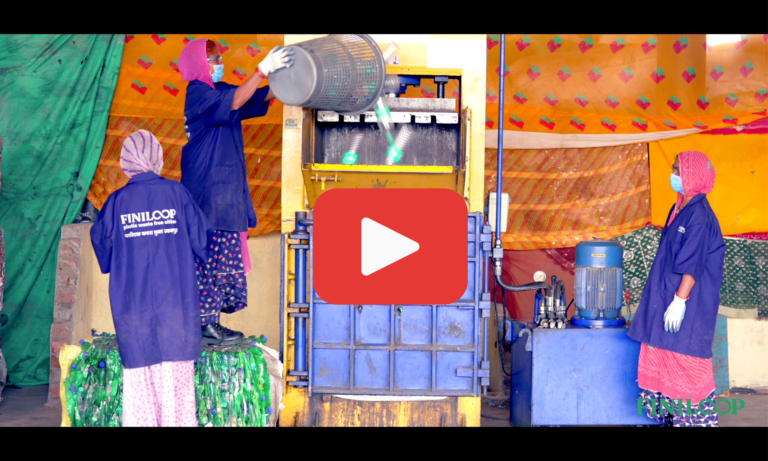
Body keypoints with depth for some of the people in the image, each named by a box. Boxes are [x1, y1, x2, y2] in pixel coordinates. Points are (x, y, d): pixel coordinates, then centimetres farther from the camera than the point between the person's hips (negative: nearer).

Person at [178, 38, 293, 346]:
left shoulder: (219, 90, 17)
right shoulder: (198, 93, -10)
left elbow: (261, 97, 12)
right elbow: (234, 102, -27)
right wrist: (264, 69, -31)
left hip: (227, 190, 9)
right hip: (208, 191, -9)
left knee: (223, 258, 10)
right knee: (210, 258, -8)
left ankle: (210, 323, 16)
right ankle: (203, 326, -3)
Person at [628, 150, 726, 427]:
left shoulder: (699, 214, -16)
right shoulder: (679, 210, 11)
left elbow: (693, 264, -20)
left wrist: (679, 300, -22)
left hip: (690, 301, -9)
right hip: (667, 295, 9)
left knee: (682, 360, -3)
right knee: (664, 358, 12)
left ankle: (691, 417, 7)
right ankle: (675, 417, 20)